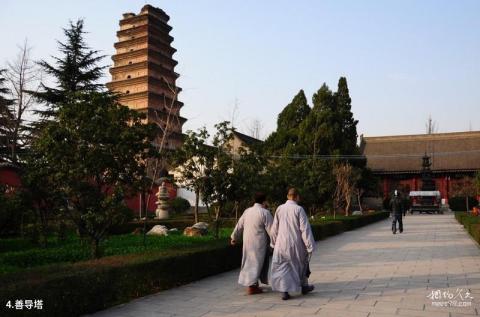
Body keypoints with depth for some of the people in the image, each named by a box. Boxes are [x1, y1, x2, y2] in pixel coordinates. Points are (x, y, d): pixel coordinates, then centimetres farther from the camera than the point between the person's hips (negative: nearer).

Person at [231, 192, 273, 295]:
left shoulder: (247, 211, 7)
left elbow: (239, 226, 14)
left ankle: (252, 283, 29)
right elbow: (271, 230, -13)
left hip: (247, 242, 6)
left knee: (250, 261, 18)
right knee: (256, 262, 2)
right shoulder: (265, 213, -12)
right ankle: (251, 286, 4)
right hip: (258, 243, -6)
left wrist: (234, 238, 26)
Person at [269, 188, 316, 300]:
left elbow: (274, 228, 6)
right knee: (301, 263, 20)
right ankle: (304, 286, 34)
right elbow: (305, 229, -13)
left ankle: (284, 291, -1)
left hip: (282, 244, 2)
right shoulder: (299, 209, -11)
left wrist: (273, 242, 19)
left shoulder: (279, 209, -1)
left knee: (282, 267, 8)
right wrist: (310, 245, -7)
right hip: (296, 244, -2)